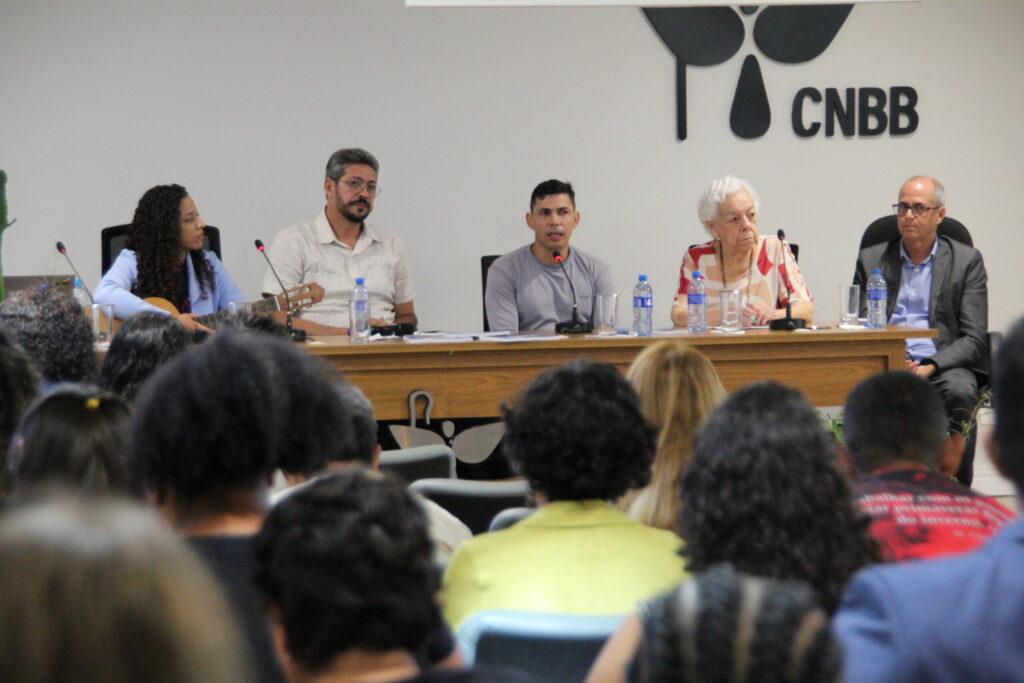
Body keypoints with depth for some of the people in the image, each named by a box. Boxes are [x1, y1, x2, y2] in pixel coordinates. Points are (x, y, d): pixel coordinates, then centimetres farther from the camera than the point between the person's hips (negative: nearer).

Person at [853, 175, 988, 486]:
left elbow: (974, 338, 3)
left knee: (960, 391, -35)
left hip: (943, 364, -1)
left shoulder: (967, 260, 11)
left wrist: (931, 367, -15)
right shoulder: (872, 260, 17)